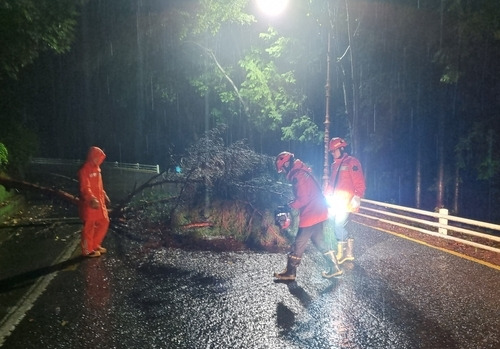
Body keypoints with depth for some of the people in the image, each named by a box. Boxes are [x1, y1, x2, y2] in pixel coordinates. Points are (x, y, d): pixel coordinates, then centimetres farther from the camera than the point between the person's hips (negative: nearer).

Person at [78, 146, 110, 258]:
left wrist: (104, 196, 25)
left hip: (99, 202, 9)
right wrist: (92, 199, -36)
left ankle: (95, 245, 27)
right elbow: (85, 188, -25)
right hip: (89, 203, -9)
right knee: (89, 226, 0)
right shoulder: (84, 170, -16)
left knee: (104, 222, 13)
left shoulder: (96, 169, 13)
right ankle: (87, 250, 13)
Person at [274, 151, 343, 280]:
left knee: (299, 244, 2)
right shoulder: (303, 171, 14)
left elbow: (303, 199, -23)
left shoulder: (298, 176, -18)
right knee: (319, 242, 18)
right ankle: (334, 268, 22)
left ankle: (290, 272, 13)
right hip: (318, 212, 10)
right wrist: (292, 204, 8)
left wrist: (288, 206, -10)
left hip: (310, 215, -10)